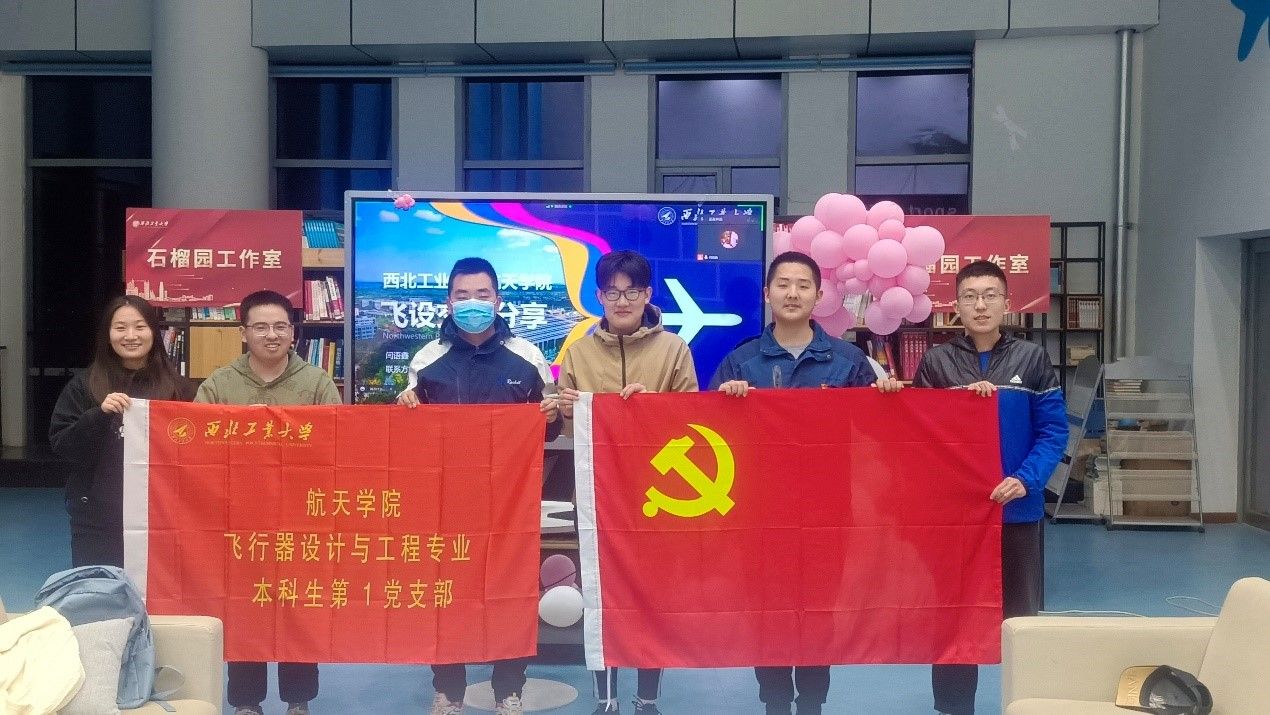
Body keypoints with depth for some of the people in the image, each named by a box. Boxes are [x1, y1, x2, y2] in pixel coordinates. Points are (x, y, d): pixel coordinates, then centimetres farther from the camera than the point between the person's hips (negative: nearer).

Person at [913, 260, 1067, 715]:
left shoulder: (1032, 359, 0)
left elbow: (1054, 430, -3)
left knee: (1019, 616, 10)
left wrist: (1026, 480, -16)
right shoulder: (935, 362, 2)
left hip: (1017, 508, 0)